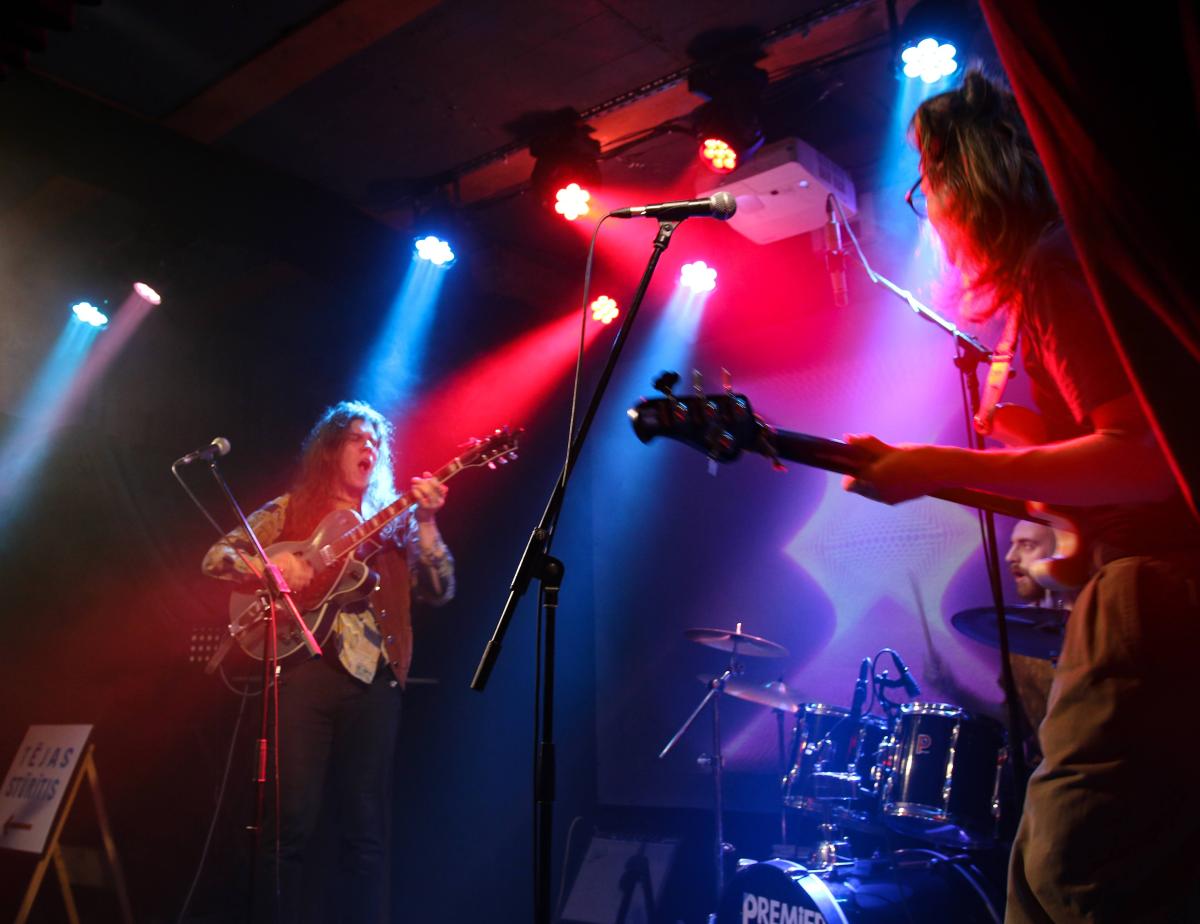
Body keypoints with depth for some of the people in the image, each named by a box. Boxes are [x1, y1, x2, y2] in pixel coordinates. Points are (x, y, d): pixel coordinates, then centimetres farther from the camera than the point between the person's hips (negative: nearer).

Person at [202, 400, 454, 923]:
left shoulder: (393, 521, 14)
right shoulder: (289, 510, 12)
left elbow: (439, 593, 5)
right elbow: (216, 558, 8)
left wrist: (426, 524, -9)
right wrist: (269, 565, -11)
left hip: (372, 673, 2)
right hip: (302, 665, -1)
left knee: (366, 827, 4)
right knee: (291, 821, -3)